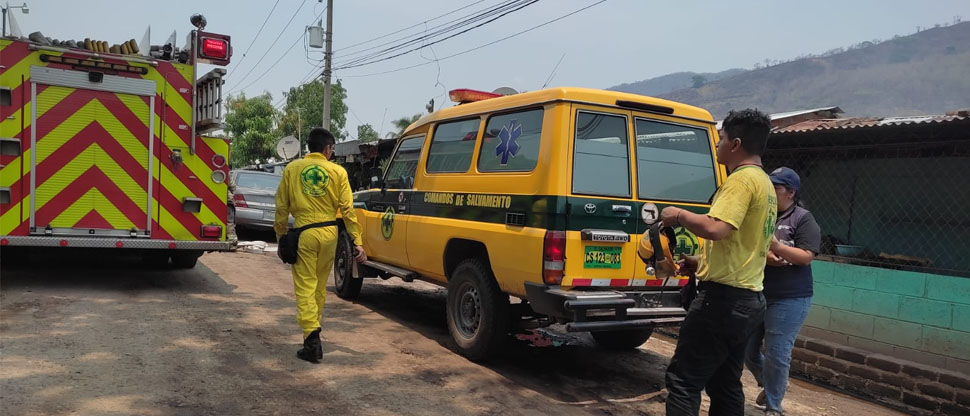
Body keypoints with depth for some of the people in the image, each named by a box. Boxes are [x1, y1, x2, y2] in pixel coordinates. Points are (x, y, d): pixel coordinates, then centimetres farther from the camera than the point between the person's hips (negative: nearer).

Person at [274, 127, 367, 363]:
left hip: (304, 234, -2)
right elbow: (347, 209, -1)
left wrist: (280, 235, 16)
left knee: (305, 286, 1)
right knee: (320, 286, 17)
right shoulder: (337, 172, 1)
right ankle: (313, 330, 32)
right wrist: (357, 242, 1)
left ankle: (312, 340, -8)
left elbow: (282, 207, 5)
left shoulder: (292, 169, 3)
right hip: (329, 234, 2)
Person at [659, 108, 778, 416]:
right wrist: (702, 262, 20)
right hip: (748, 299, 10)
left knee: (683, 381, -5)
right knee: (725, 385, 15)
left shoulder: (742, 178, -14)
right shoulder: (764, 183, 18)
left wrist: (678, 215, -12)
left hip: (724, 298, -10)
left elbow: (715, 229, -29)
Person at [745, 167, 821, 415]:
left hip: (788, 300, -5)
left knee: (776, 354, -2)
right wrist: (762, 254, -15)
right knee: (747, 350, 12)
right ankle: (770, 384, 40)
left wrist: (774, 245, -24)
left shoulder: (803, 219, -5)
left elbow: (806, 257, -14)